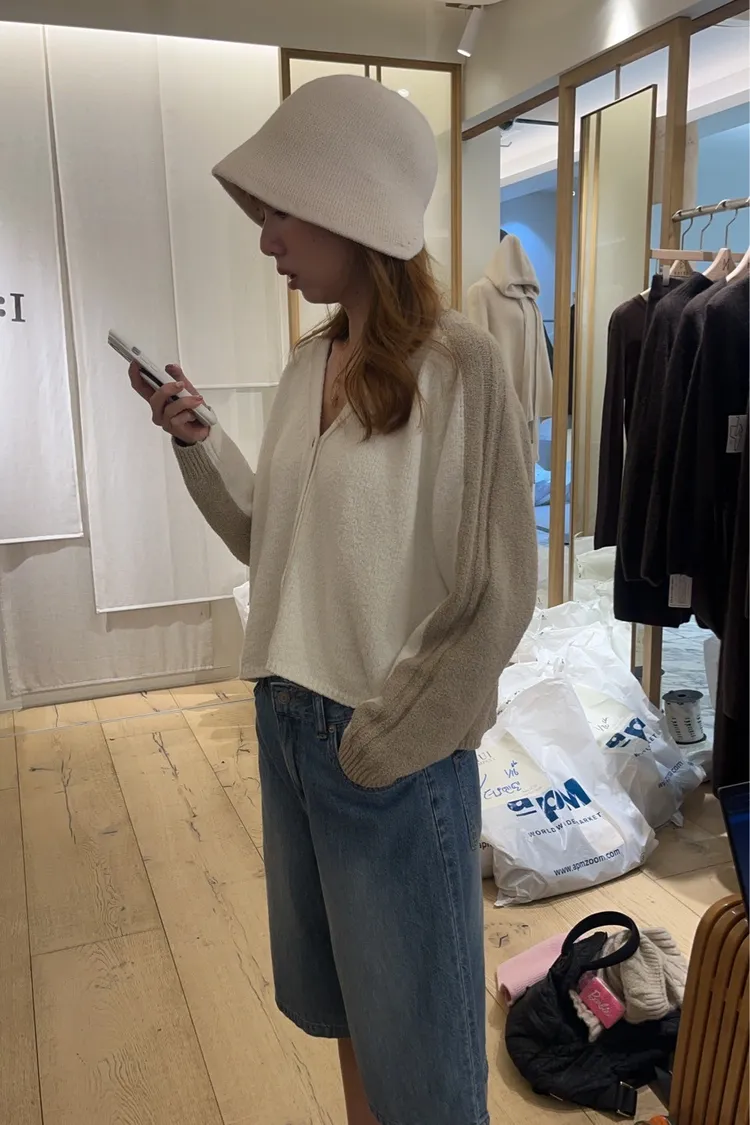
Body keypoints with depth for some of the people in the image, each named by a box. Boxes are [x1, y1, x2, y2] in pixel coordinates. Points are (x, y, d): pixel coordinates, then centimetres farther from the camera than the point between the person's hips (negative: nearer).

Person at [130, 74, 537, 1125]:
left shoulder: (456, 364, -16)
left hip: (396, 750, -6)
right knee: (330, 994, 24)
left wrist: (387, 744, -11)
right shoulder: (310, 364, 4)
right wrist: (198, 444, -2)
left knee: (416, 1037, 15)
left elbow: (499, 598, -15)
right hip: (287, 720, 6)